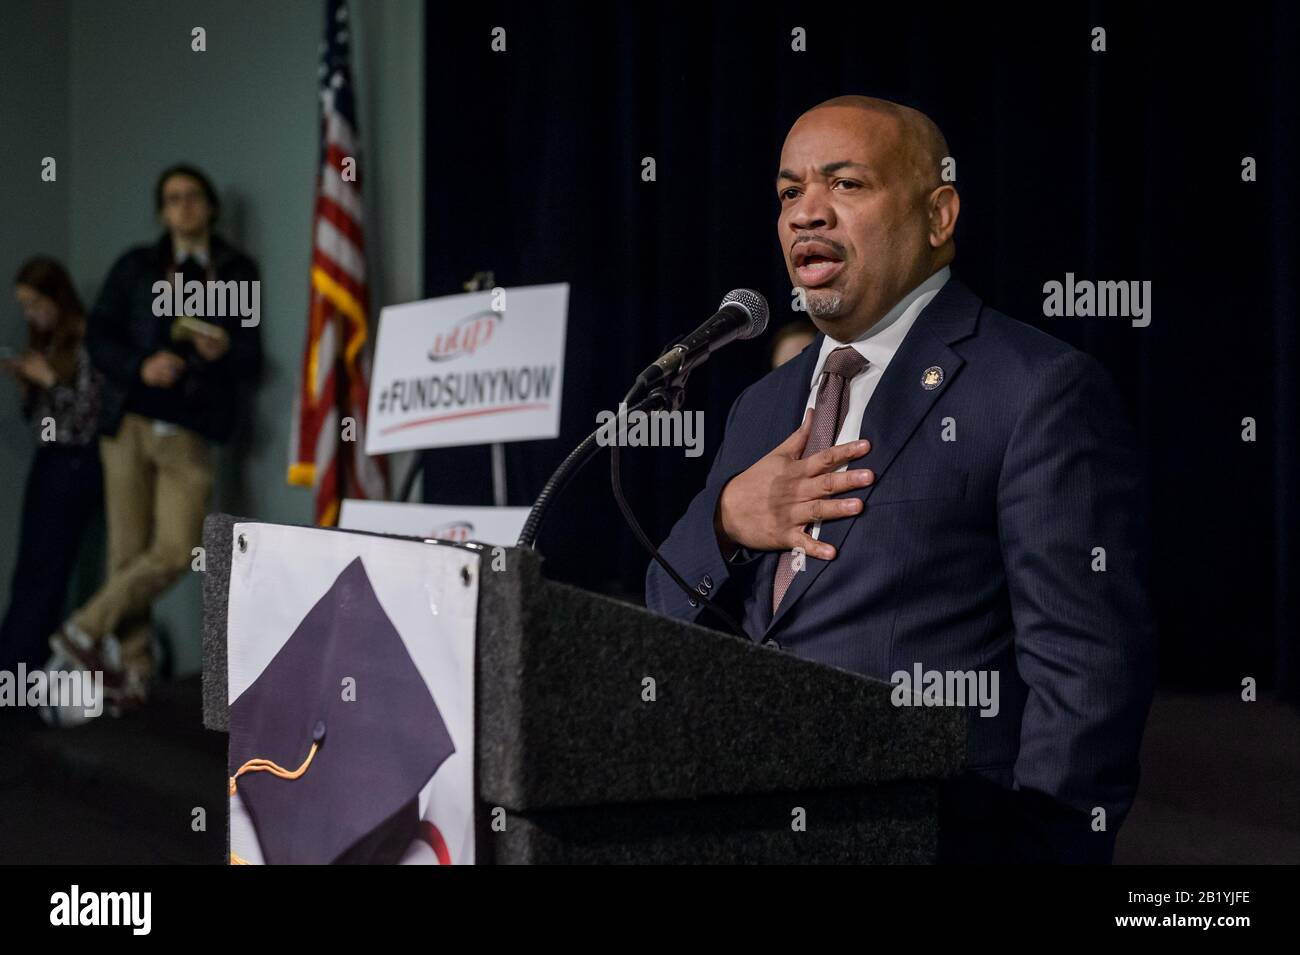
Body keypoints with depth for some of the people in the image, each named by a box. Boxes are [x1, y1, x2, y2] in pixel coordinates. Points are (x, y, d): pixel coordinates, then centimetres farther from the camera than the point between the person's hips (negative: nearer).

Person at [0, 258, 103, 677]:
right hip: (46, 460, 8)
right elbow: (36, 415, 16)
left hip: (76, 464, -8)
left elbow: (91, 410, -14)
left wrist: (49, 379, -12)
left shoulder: (87, 340, -11)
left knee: (44, 574, -6)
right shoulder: (43, 343, 12)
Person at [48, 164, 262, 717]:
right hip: (130, 421, 0)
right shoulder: (137, 267, 10)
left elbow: (252, 355, 10)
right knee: (129, 551, -2)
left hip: (190, 432, 0)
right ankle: (131, 670, 8)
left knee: (176, 551, -11)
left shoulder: (238, 274, 11)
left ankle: (87, 631, 4)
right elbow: (99, 336, 6)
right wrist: (141, 366, -13)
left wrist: (225, 350, -13)